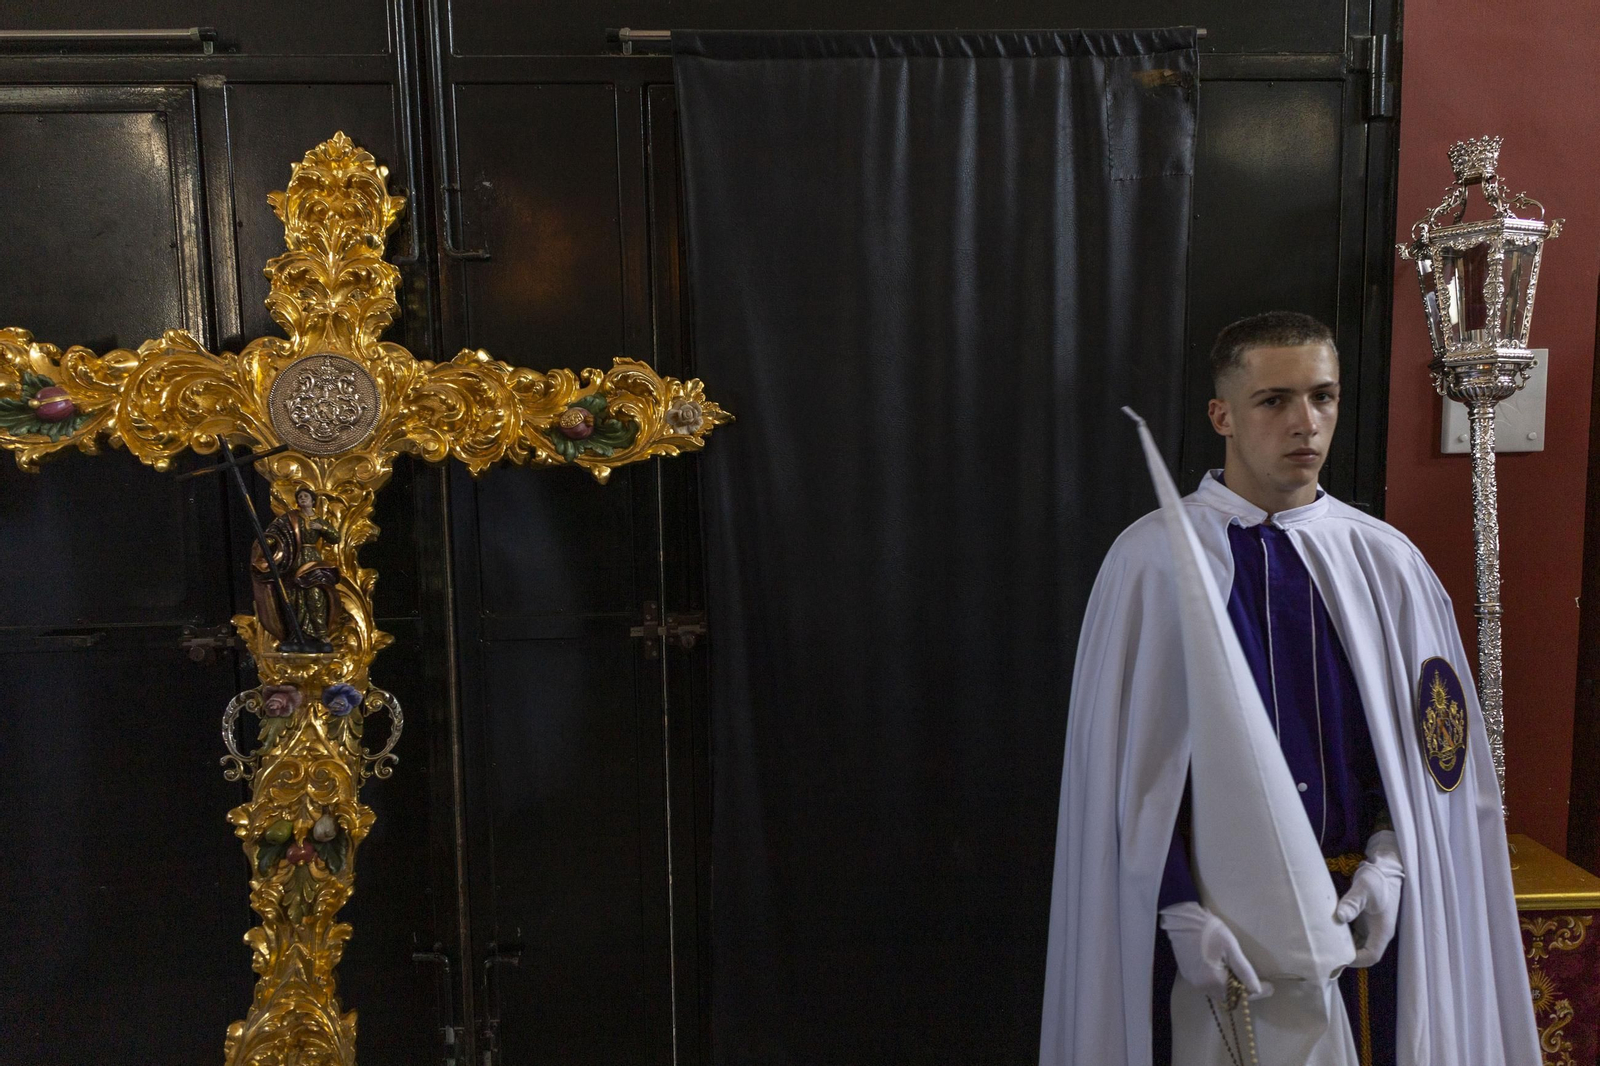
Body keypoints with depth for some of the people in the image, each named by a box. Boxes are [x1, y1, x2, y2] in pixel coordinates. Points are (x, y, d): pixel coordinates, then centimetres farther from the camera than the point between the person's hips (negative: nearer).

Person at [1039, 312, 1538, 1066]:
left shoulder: (1386, 562, 0)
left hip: (1354, 909, 3)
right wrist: (1179, 909, -15)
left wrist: (1387, 860, -8)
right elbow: (1125, 766, -9)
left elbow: (1431, 739, 5)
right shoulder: (1150, 560, -9)